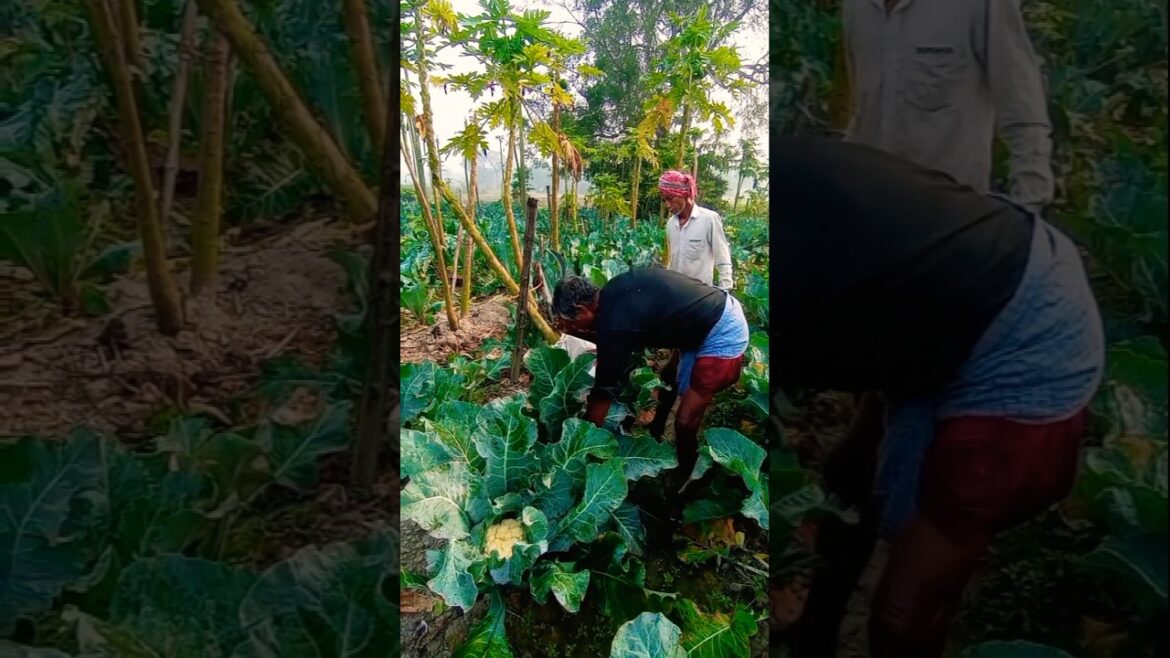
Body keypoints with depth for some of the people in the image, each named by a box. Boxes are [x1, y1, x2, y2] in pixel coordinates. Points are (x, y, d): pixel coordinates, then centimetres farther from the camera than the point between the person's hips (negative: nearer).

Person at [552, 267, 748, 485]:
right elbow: (612, 342, 19)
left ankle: (685, 478, 17)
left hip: (722, 333, -10)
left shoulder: (616, 322, -24)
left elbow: (604, 389, -16)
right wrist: (576, 332, 6)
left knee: (685, 422, -4)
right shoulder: (612, 294, 2)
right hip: (721, 310, 10)